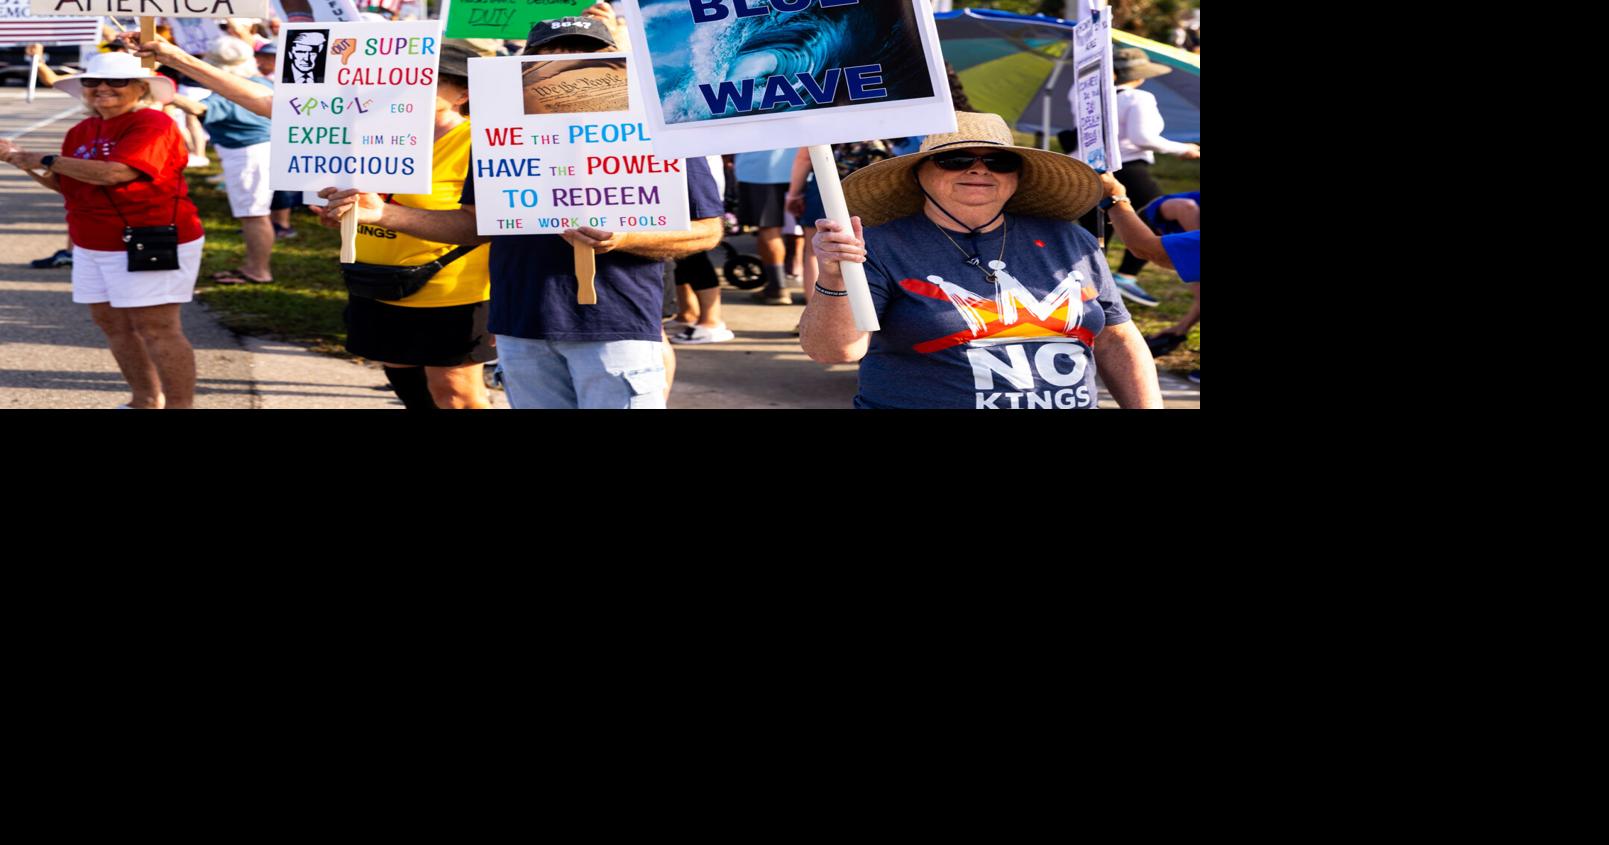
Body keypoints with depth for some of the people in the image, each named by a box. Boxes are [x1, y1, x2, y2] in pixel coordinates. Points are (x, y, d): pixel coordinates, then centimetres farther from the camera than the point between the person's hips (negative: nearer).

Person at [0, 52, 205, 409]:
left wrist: (46, 160, -18)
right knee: (112, 323, 14)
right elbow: (66, 185, 17)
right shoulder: (81, 132, 10)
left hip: (149, 245, -9)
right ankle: (147, 400, 26)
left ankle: (180, 405, -3)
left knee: (158, 329, -8)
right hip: (93, 246, 9)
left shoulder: (151, 124, -17)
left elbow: (113, 173, -28)